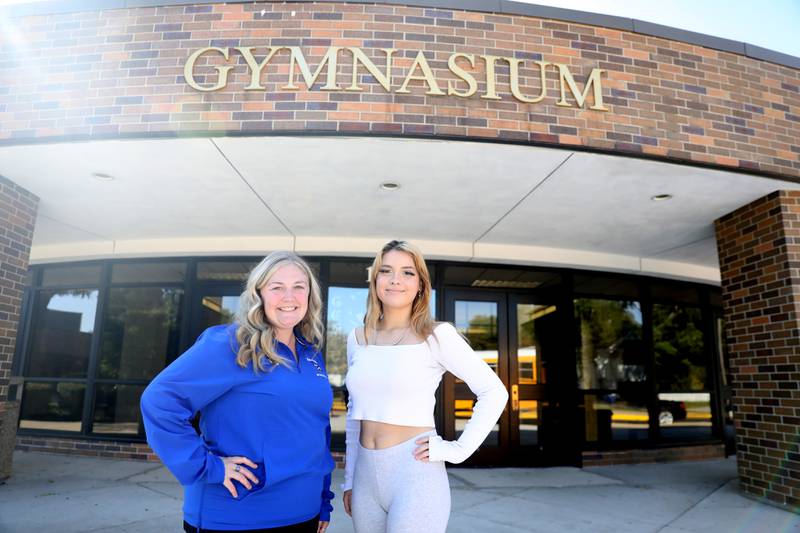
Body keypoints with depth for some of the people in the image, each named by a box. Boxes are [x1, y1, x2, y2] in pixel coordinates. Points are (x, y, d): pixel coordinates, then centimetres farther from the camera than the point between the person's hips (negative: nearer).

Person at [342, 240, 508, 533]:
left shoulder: (437, 336, -9)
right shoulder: (357, 339, 5)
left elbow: (494, 392, -6)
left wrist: (458, 449, -9)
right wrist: (349, 479, 14)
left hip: (415, 473, -4)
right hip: (365, 475, 5)